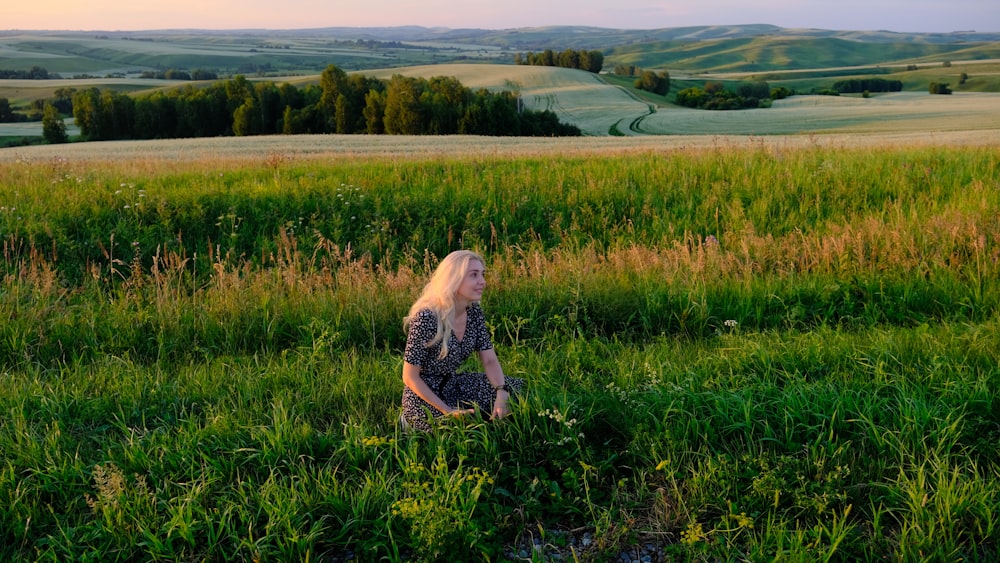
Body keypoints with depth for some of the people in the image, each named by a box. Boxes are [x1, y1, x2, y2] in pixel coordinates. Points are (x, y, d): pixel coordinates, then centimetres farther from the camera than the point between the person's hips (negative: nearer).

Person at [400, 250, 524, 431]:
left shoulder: (474, 311, -5)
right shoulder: (427, 318, -26)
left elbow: (490, 360, -4)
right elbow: (410, 377, -20)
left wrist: (501, 393, -23)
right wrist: (448, 411, -24)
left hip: (453, 385, 7)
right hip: (424, 397, -7)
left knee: (518, 389, -3)